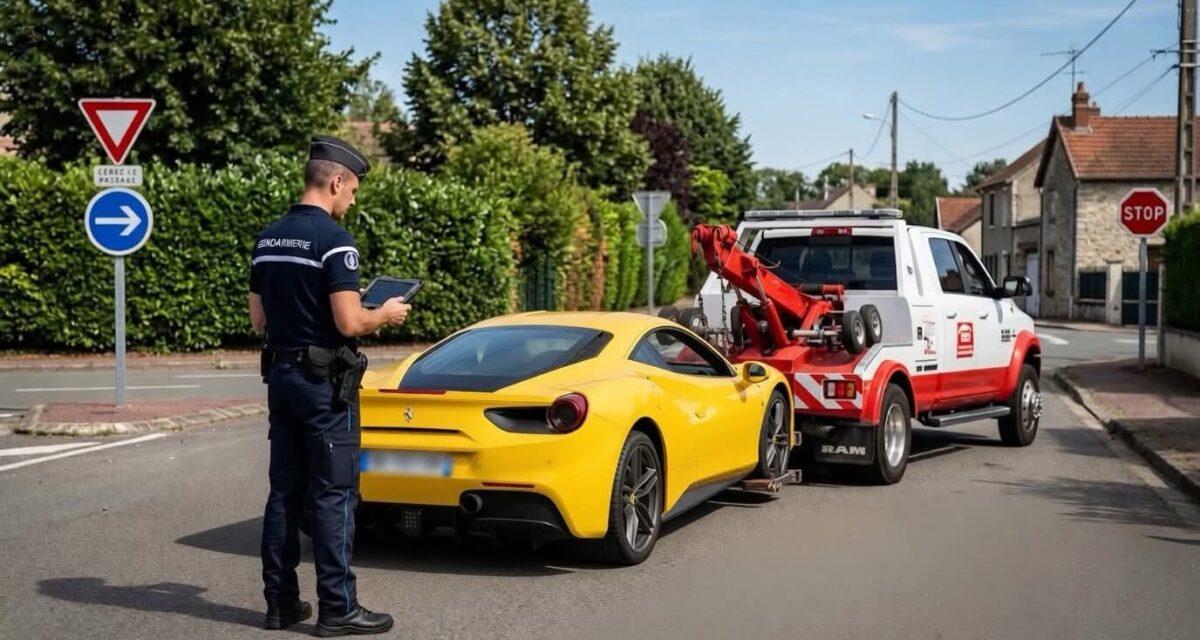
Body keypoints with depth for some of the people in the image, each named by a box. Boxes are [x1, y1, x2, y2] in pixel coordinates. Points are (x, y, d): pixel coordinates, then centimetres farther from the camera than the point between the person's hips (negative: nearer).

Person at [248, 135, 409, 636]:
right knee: (333, 495, -2)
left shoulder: (267, 239, 10)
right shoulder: (333, 239, -15)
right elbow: (349, 323, -20)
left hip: (281, 374, 8)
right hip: (325, 382, -8)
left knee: (284, 492, 12)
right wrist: (386, 315, -1)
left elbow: (259, 320, 14)